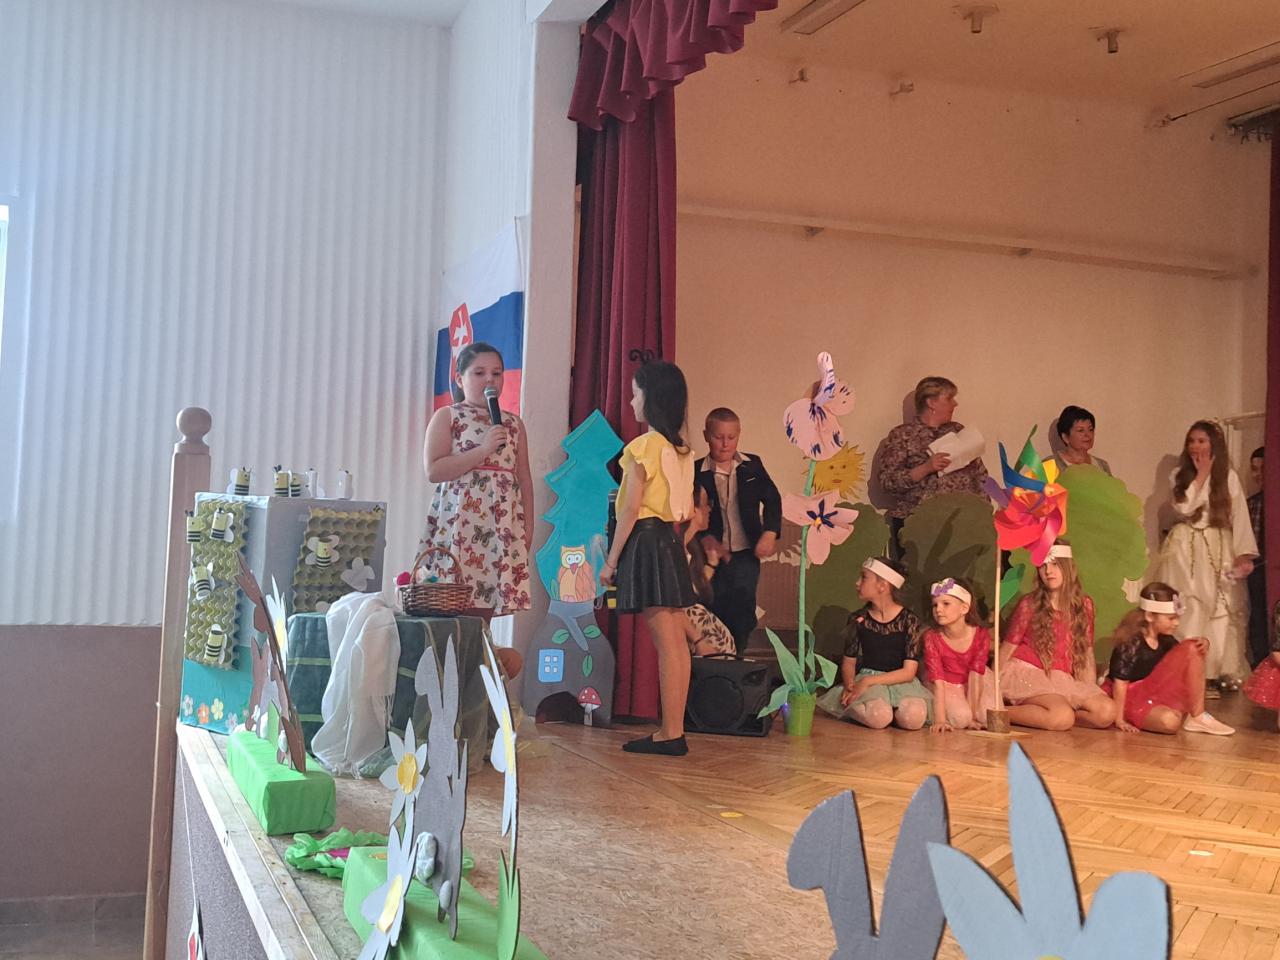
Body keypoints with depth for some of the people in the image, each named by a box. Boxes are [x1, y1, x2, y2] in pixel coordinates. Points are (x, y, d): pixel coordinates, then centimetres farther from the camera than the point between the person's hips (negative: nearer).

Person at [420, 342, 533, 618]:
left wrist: (528, 526, 9)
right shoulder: (446, 417, 5)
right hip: (458, 524, -3)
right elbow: (433, 471, -7)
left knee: (485, 609, -2)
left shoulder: (513, 424, 17)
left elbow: (524, 479, 17)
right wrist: (483, 449, -12)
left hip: (502, 528, 4)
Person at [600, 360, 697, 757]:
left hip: (645, 541, -8)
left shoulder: (643, 446, -12)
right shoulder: (681, 450, 12)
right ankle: (675, 729, 13)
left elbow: (631, 509, -13)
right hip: (671, 542, 8)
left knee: (666, 644, -8)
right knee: (676, 642, 8)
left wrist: (611, 560, -9)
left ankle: (669, 734, -4)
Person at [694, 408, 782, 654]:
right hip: (714, 557, -1)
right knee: (716, 614, 6)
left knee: (742, 615, 4)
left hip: (746, 554, 1)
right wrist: (705, 539, -17)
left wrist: (770, 533, -4)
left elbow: (772, 499, 8)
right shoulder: (697, 472, -4)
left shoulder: (752, 466, 2)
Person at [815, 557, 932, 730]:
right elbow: (849, 661, 11)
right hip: (866, 681, 0)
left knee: (913, 718, -33)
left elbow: (908, 672, -8)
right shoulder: (858, 619, 4)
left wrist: (867, 682, -17)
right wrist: (849, 684, -13)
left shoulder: (909, 620, -5)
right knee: (878, 718, -34)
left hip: (900, 682, 0)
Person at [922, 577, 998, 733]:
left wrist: (973, 715, -24)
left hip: (971, 684, 3)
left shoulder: (981, 634, -19)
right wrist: (940, 720, -33)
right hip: (946, 686, -3)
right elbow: (937, 681, -26)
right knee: (960, 718, -29)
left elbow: (975, 675, -20)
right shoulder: (932, 637, -24)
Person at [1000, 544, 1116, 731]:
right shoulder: (1029, 605, -2)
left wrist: (1091, 691, 8)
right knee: (1062, 718, -31)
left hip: (1061, 679, 5)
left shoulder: (1084, 605, 8)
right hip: (1026, 673, -5)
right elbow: (1007, 649, 3)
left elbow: (1087, 652, 13)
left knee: (1107, 712, -18)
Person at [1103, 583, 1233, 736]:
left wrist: (1203, 644, -12)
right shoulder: (1131, 644, -23)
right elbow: (1120, 682, -22)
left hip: (1154, 692, 9)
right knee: (1170, 721, -40)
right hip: (1130, 699, -9)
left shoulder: (1164, 640, -1)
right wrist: (1119, 720, -22)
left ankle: (1197, 717, -6)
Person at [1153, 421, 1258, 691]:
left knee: (1223, 612, 2)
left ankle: (1224, 672, 9)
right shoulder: (1179, 476, 5)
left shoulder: (1229, 477, 2)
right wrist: (1202, 474, -9)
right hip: (1186, 549, 0)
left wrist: (1244, 554, -13)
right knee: (1187, 612, -2)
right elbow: (1184, 508, -12)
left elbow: (1240, 517, -3)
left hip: (1219, 549, 0)